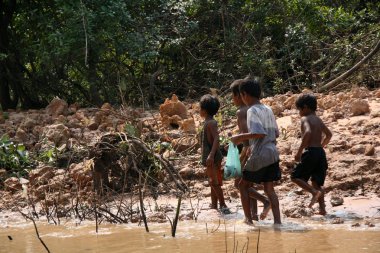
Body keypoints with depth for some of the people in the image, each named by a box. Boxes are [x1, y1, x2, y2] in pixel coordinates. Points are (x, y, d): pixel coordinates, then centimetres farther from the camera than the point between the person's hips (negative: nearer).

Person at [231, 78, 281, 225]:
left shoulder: (252, 111, -13)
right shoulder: (268, 110, 11)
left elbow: (259, 133, -26)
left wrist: (241, 137, -14)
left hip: (259, 155, -7)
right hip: (273, 153, 7)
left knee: (244, 184, 10)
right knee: (269, 188, 9)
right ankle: (277, 222, -1)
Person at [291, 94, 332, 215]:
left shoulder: (305, 119, -7)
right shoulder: (318, 120, 16)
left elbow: (308, 132, -25)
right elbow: (329, 134, 25)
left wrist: (299, 152, -22)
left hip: (311, 152, -8)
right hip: (321, 153, 8)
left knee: (296, 177, 2)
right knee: (316, 182, 13)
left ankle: (314, 192, -18)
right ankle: (322, 208, 4)